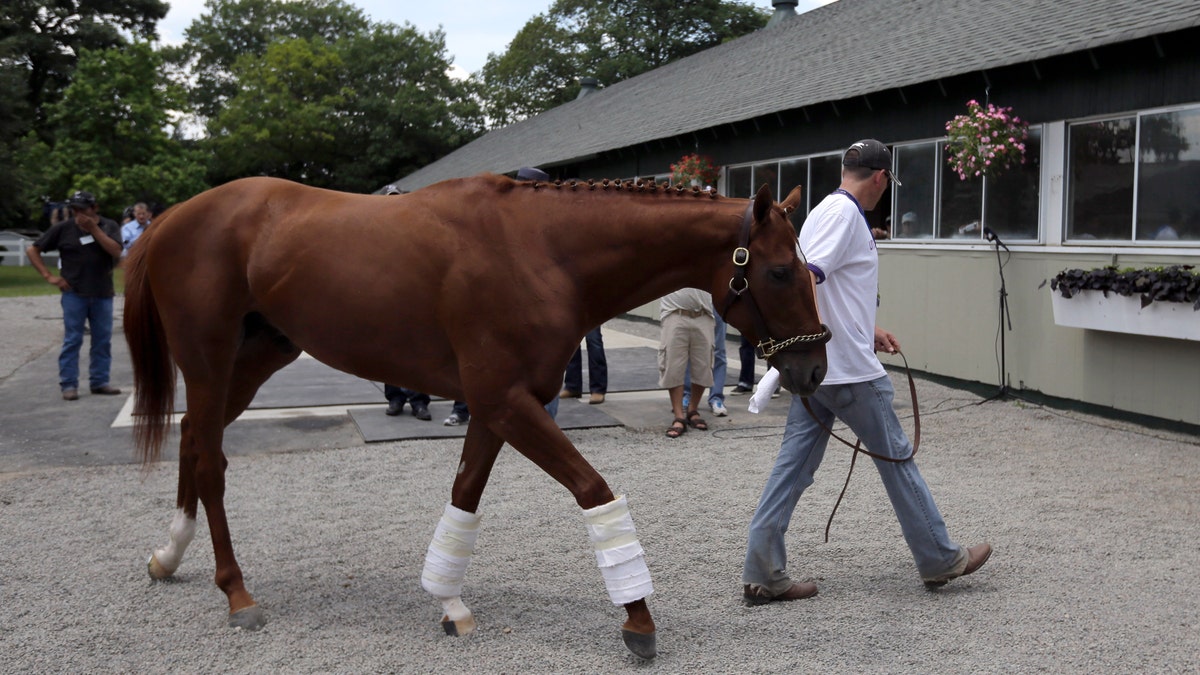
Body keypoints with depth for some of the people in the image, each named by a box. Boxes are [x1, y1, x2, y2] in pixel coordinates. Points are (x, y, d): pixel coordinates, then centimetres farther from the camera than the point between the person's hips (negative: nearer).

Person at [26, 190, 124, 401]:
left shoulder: (109, 226, 3)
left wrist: (94, 228, -16)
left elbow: (116, 251, -14)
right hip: (74, 294, -2)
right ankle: (68, 384, 4)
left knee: (103, 340, 6)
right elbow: (32, 250, 4)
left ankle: (99, 382, 16)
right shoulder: (63, 229, 0)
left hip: (103, 294, 2)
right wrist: (48, 276, -4)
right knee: (72, 340, -1)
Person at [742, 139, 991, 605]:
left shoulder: (826, 210, 17)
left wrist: (869, 332, 32)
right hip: (849, 371, -9)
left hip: (814, 370, 9)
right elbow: (807, 278, -26)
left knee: (794, 467, 6)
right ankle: (940, 560, 20)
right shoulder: (845, 213, -12)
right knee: (895, 458, 5)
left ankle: (762, 574, 7)